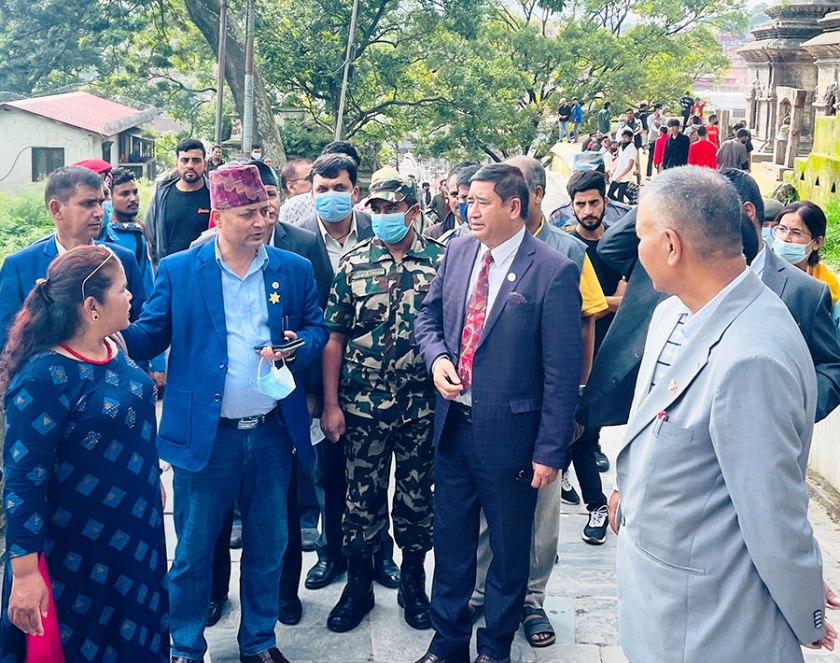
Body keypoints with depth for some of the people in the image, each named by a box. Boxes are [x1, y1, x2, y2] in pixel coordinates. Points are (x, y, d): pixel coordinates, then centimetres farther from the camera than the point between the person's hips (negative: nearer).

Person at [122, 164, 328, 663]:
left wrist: (297, 346, -12)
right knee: (193, 547, 9)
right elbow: (152, 334, -2)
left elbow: (317, 328, 9)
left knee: (268, 546, 15)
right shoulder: (178, 271, -1)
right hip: (205, 433, -2)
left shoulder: (294, 269, 4)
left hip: (273, 433, 2)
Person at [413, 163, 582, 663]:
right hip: (453, 425, 5)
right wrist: (437, 357, -6)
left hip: (509, 433, -5)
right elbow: (429, 315, 16)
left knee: (509, 549, 14)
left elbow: (563, 373, -15)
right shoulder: (458, 252, 3)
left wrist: (550, 450, -15)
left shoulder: (554, 272, -16)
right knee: (451, 541, 18)